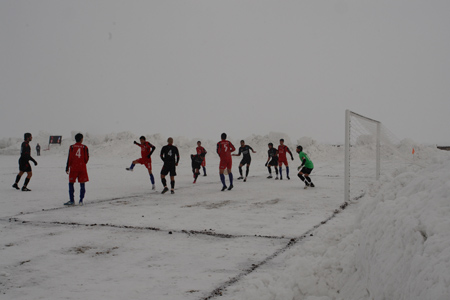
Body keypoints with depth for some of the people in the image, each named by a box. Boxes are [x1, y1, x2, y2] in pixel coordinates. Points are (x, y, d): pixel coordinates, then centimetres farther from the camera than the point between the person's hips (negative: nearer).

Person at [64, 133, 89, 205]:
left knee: (71, 184, 8)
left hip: (73, 168, 0)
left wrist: (67, 168, 4)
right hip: (82, 168, 0)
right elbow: (87, 158, 2)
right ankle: (81, 201, 4)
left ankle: (71, 200, 3)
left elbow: (69, 158, -2)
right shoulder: (85, 147, -1)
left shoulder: (71, 147, -1)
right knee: (82, 184, 6)